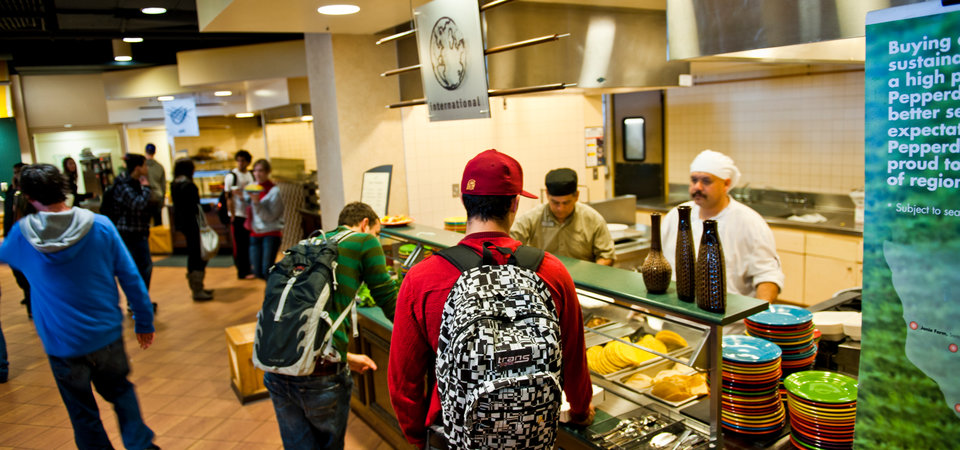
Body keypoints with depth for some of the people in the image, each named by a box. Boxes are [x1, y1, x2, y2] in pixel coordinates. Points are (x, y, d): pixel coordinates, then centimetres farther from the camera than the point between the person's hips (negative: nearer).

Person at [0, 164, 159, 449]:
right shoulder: (100, 225, -12)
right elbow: (130, 277, -8)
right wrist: (144, 321, 2)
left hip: (62, 342, -1)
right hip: (107, 333, 1)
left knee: (82, 410, 15)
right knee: (120, 391, 22)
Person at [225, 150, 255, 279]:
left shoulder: (251, 175, 13)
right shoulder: (231, 176, -7)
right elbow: (229, 198, -9)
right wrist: (233, 216, -13)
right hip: (238, 215, -6)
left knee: (251, 244, 11)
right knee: (240, 246, -1)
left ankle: (249, 269, 21)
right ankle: (242, 273, 5)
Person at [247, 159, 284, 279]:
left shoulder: (274, 191, -9)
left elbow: (270, 217, -16)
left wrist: (257, 202, -26)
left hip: (271, 234, -6)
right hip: (255, 234, 6)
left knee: (266, 271, -12)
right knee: (258, 272, 4)